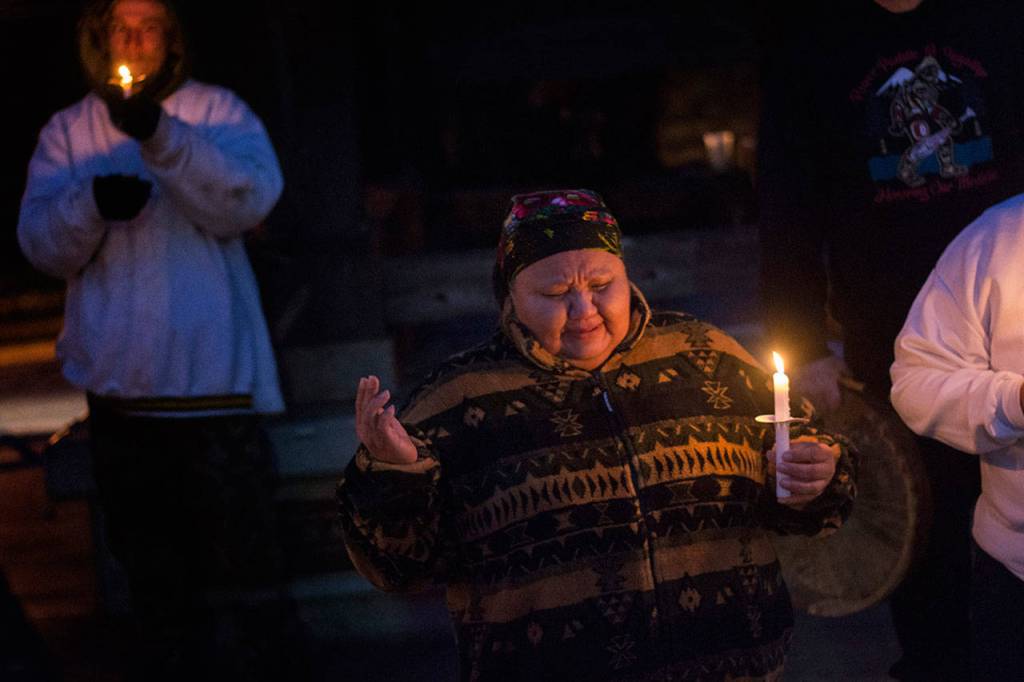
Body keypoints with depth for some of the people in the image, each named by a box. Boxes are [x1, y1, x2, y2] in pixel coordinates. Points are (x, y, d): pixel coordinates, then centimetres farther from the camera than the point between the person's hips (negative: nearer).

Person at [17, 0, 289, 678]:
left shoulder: (217, 112, 0)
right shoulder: (67, 132, 8)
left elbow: (247, 201, -16)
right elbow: (42, 245, 0)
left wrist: (159, 134, -29)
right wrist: (92, 202, -21)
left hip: (212, 374, -3)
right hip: (121, 380, 3)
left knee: (226, 561, -1)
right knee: (151, 568, 14)